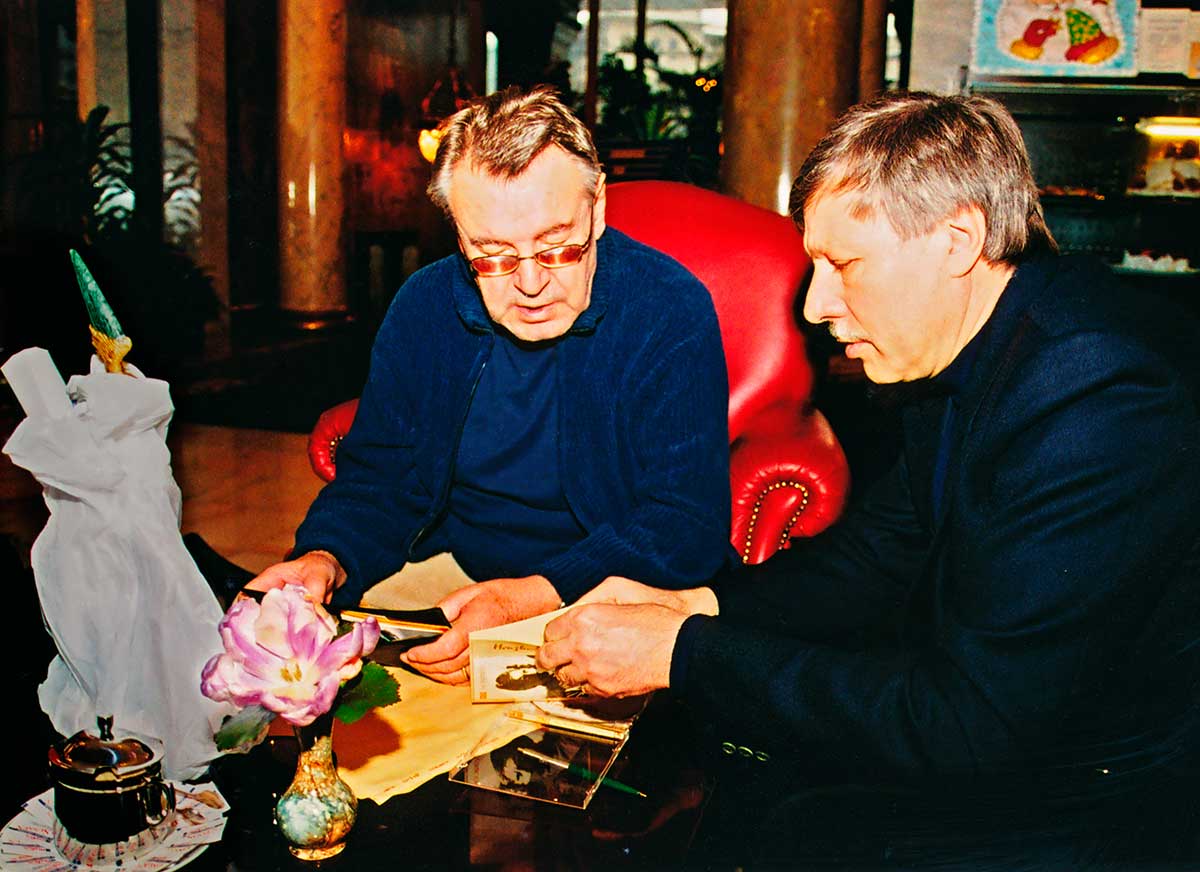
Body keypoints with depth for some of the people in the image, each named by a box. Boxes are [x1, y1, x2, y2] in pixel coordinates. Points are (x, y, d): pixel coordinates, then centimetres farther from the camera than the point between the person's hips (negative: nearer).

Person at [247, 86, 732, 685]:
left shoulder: (671, 313, -14)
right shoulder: (423, 308, 0)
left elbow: (687, 526, -17)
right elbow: (378, 477, 7)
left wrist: (530, 598, -30)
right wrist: (326, 560, -15)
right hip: (443, 596, 4)